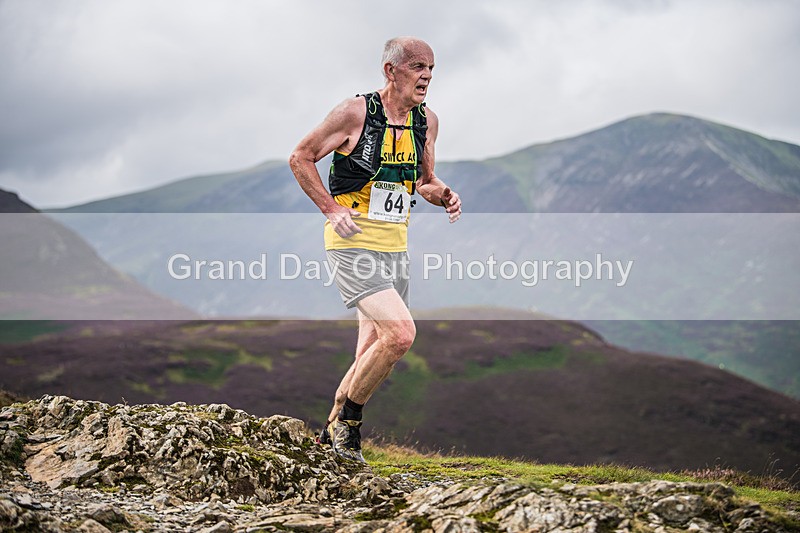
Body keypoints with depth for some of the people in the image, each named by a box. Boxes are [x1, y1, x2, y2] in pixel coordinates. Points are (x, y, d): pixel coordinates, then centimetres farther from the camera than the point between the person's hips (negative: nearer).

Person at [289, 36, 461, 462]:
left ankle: (333, 430, 30)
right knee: (400, 333, -21)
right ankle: (347, 420, -1)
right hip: (352, 242, -7)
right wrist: (332, 209, -13)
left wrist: (443, 196, -1)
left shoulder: (427, 122, 7)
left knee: (373, 352, 11)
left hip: (395, 246, 7)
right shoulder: (355, 113, -11)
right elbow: (300, 158, -3)